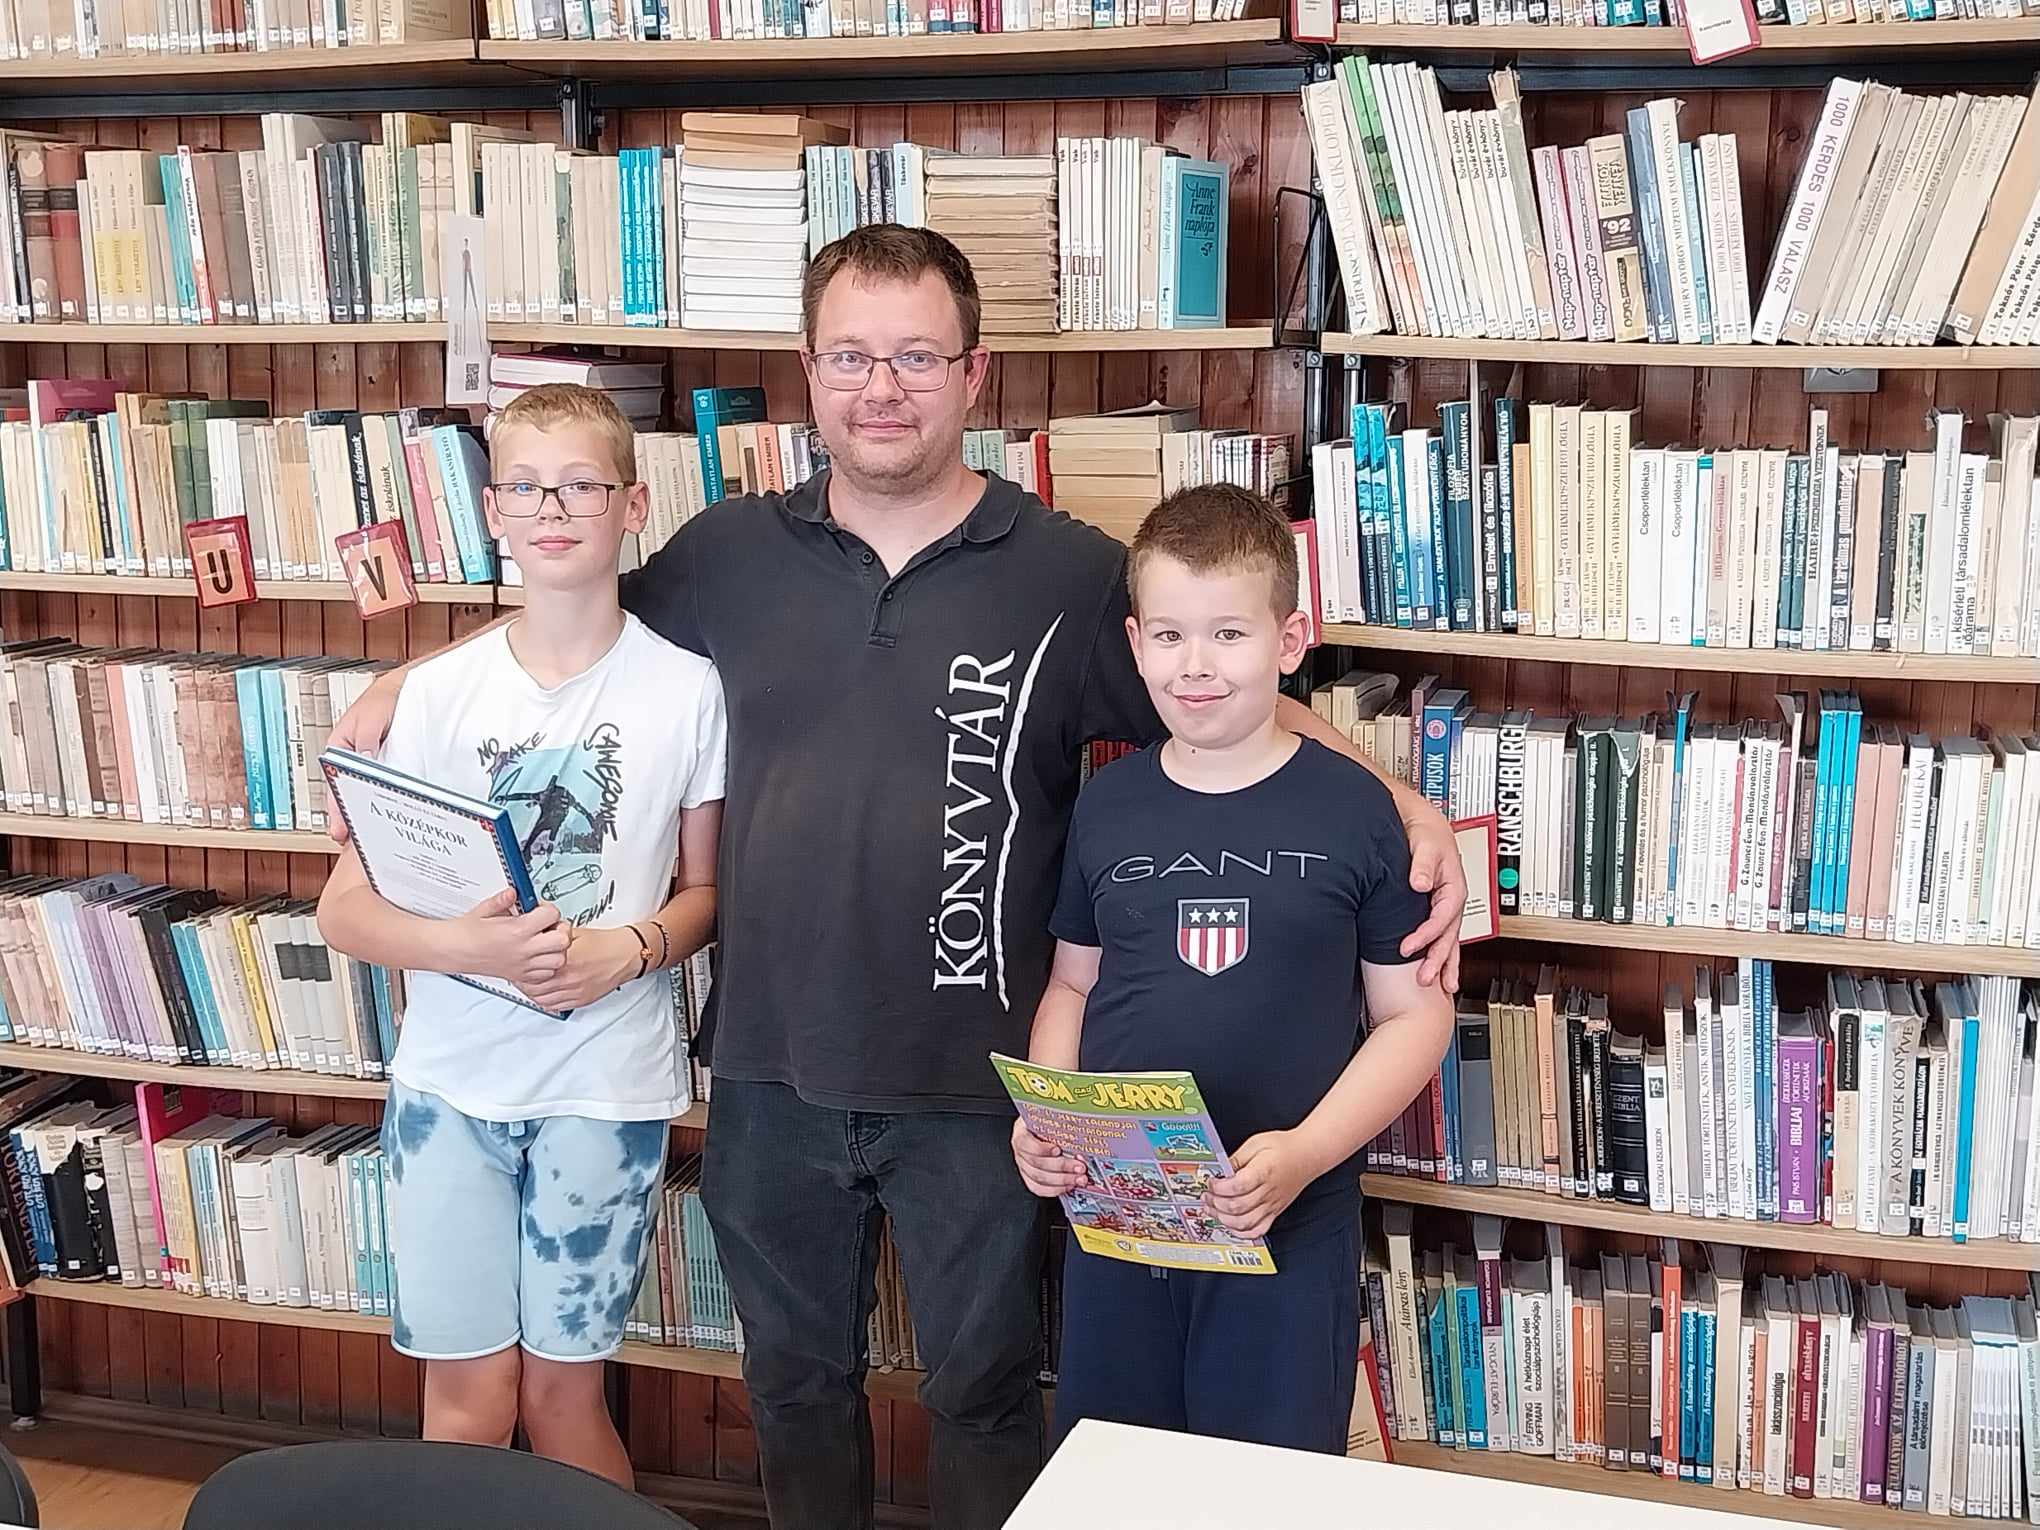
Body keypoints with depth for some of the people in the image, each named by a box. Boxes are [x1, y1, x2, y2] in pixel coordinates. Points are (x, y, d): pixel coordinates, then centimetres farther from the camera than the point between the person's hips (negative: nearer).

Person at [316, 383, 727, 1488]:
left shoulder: (686, 687, -2)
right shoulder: (441, 692, 0)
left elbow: (706, 888, 7)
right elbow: (343, 911, 0)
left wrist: (625, 950, -14)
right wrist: (461, 945, -20)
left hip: (607, 1084, -1)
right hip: (452, 1076, 1)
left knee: (560, 1387, 8)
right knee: (469, 1394, 5)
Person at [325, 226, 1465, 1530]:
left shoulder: (1071, 574, -7)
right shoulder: (731, 555, 1)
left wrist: (1408, 805, -16)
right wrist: (402, 689, 6)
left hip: (973, 1083, -2)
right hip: (772, 1073, 3)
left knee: (985, 1388, 15)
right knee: (795, 1375, 21)